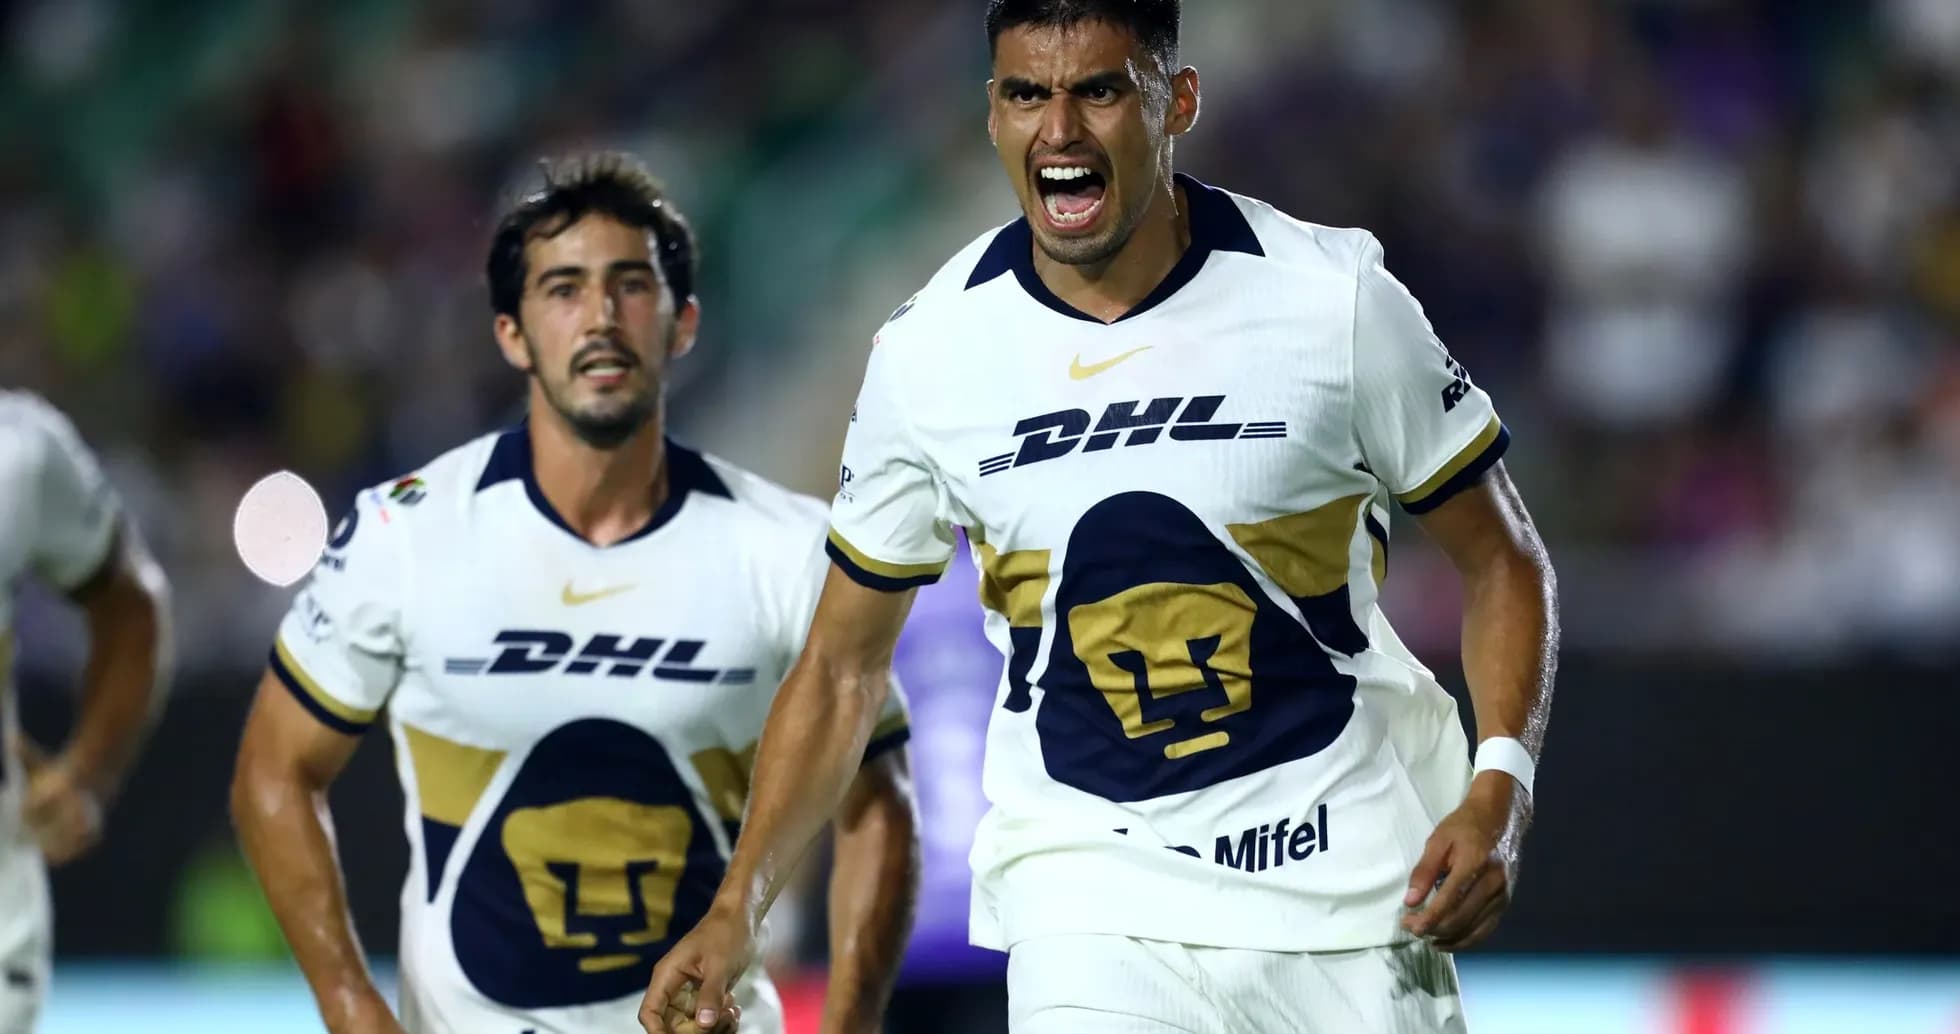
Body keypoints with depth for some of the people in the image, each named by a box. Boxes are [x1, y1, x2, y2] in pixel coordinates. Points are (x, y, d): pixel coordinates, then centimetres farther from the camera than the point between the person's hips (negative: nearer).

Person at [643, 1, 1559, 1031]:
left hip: (1346, 870, 0)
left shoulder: (1335, 298, -7)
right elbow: (842, 666, 7)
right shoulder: (927, 350, -3)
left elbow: (1501, 560, 4)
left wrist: (1500, 789, -12)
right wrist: (737, 906, -2)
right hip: (1088, 895, 0)